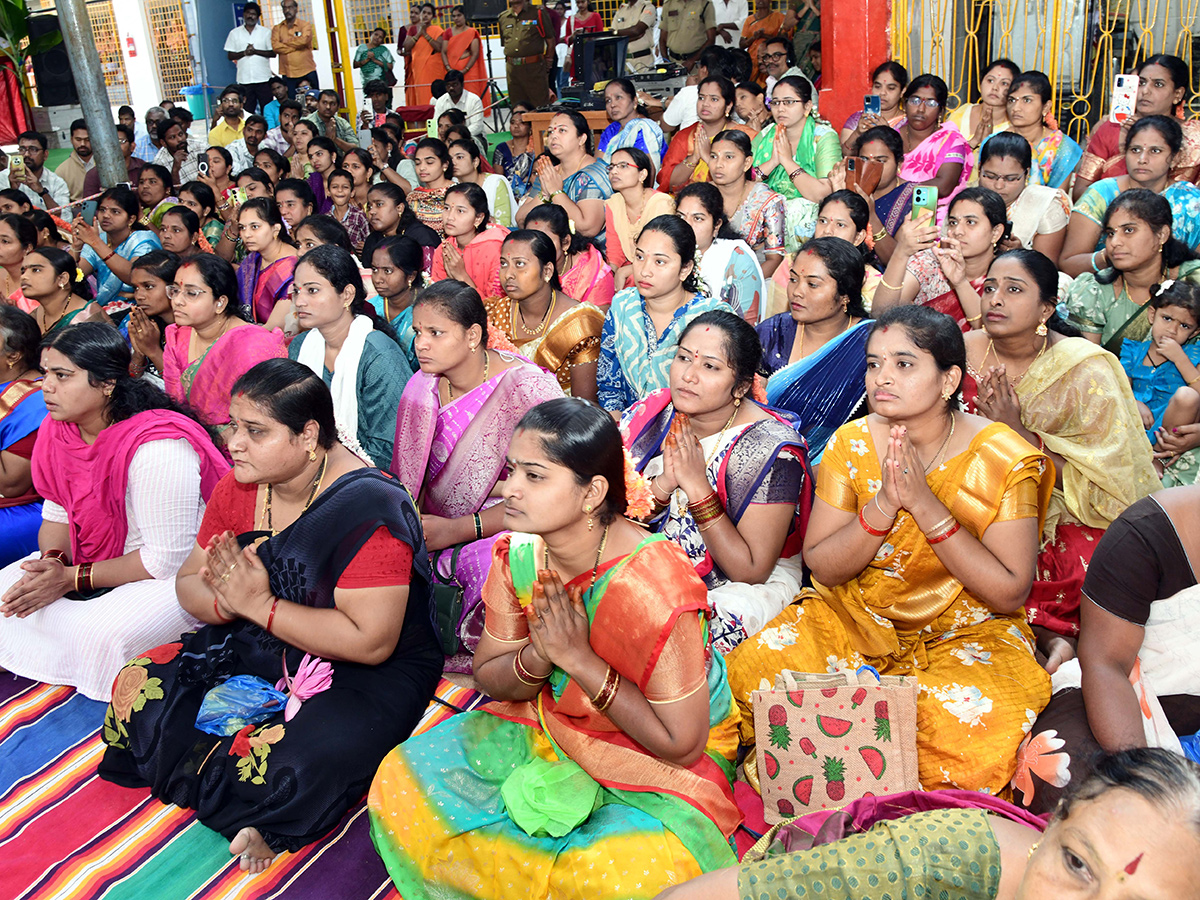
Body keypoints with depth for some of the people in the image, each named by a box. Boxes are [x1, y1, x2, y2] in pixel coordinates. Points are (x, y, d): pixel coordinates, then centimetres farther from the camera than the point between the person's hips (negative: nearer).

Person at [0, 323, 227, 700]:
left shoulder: (157, 449, -30)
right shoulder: (56, 430, -3)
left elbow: (166, 559, -26)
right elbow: (57, 514, 9)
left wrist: (74, 578, -21)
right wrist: (53, 560, -14)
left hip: (178, 573, -8)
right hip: (97, 559, 9)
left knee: (100, 632, -30)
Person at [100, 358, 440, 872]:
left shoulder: (366, 510, -24)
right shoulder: (239, 489, -1)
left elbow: (371, 642, -28)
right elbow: (189, 585, 6)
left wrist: (259, 605, -24)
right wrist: (226, 601, -20)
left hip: (375, 671, -7)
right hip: (261, 646, 8)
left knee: (302, 760, -34)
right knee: (138, 686, -8)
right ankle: (250, 814, -7)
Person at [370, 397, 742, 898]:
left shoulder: (653, 586, -31)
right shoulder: (518, 555, -12)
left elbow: (681, 744, -23)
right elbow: (490, 678, 1)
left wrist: (578, 658, -29)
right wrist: (540, 656, -23)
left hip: (658, 763, -5)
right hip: (547, 725, 5)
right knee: (403, 783, -7)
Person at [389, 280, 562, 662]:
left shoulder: (528, 387, -13)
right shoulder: (422, 387, 6)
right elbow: (407, 476, 11)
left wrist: (459, 529, -20)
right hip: (435, 528, 5)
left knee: (487, 564, -36)